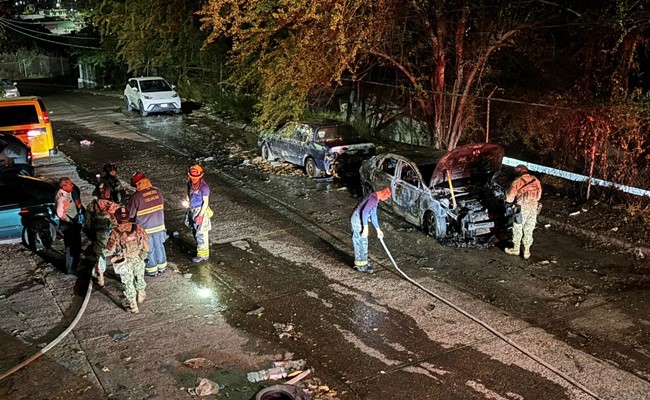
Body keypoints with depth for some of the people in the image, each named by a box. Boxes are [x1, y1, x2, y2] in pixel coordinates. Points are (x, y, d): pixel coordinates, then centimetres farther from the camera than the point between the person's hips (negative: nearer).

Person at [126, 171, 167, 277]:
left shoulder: (136, 197, -23)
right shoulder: (157, 192, -8)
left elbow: (130, 214, -13)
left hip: (145, 229, -4)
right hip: (159, 226, 4)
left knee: (149, 249, 13)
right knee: (159, 246, 21)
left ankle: (152, 270, 27)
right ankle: (162, 267, 35)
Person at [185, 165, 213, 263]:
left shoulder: (204, 187, -21)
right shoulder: (190, 184, 1)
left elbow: (205, 202, -17)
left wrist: (200, 215, -18)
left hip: (201, 211, -8)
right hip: (192, 210, 8)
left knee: (201, 233, 1)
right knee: (195, 232, 19)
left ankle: (203, 255, 13)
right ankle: (201, 248, 37)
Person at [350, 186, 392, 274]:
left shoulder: (375, 198, 14)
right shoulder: (374, 198, -18)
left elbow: (373, 215, 22)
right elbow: (364, 212, -26)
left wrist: (378, 229, 24)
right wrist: (365, 227, -26)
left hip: (357, 220, 10)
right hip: (358, 220, -10)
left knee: (358, 243, 17)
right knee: (363, 243, -1)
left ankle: (359, 263, 27)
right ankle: (362, 266, 8)